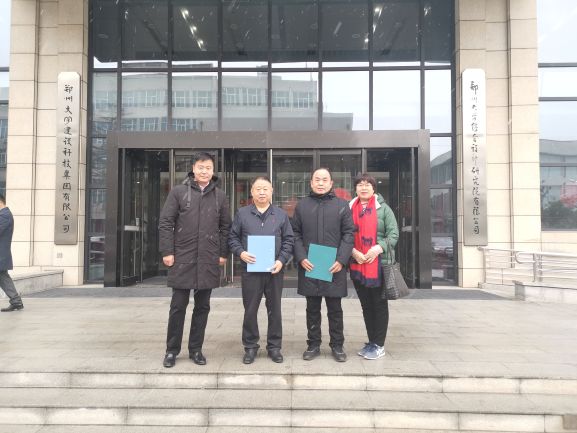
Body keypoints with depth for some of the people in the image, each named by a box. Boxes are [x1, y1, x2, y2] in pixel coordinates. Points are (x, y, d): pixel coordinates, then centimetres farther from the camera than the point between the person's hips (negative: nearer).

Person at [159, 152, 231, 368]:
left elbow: (225, 227, 11)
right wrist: (167, 251, -7)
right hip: (182, 259, -2)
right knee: (178, 306, 5)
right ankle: (172, 350, 20)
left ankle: (196, 349, 23)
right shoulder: (178, 192, 1)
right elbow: (165, 223, -1)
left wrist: (223, 253, 5)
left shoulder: (220, 196, 8)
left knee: (202, 307, 9)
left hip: (208, 261, 2)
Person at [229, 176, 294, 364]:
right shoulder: (242, 213, 5)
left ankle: (274, 346, 23)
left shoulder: (281, 214, 7)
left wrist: (282, 260, -7)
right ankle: (250, 346, 21)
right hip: (250, 270, 0)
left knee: (275, 310, 9)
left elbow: (288, 240, 6)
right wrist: (241, 252, -11)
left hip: (274, 270, 1)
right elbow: (233, 237, 7)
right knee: (250, 310, 7)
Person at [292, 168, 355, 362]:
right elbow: (296, 234, 7)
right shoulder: (301, 205, 8)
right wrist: (301, 258, -7)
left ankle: (337, 345, 22)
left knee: (335, 309, 9)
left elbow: (349, 234, 0)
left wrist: (341, 260, -10)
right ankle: (313, 345, 23)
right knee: (312, 308, 11)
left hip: (334, 267, -1)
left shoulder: (342, 205, 4)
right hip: (308, 266, 1)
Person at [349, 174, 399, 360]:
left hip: (379, 264, -3)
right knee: (366, 304, 13)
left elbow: (394, 234, -4)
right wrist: (353, 251, -10)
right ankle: (371, 341, 25)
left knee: (379, 304, 4)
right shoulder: (350, 209, 9)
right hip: (357, 265, 4)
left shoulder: (383, 208, 0)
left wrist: (378, 248, -17)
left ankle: (379, 345, 14)